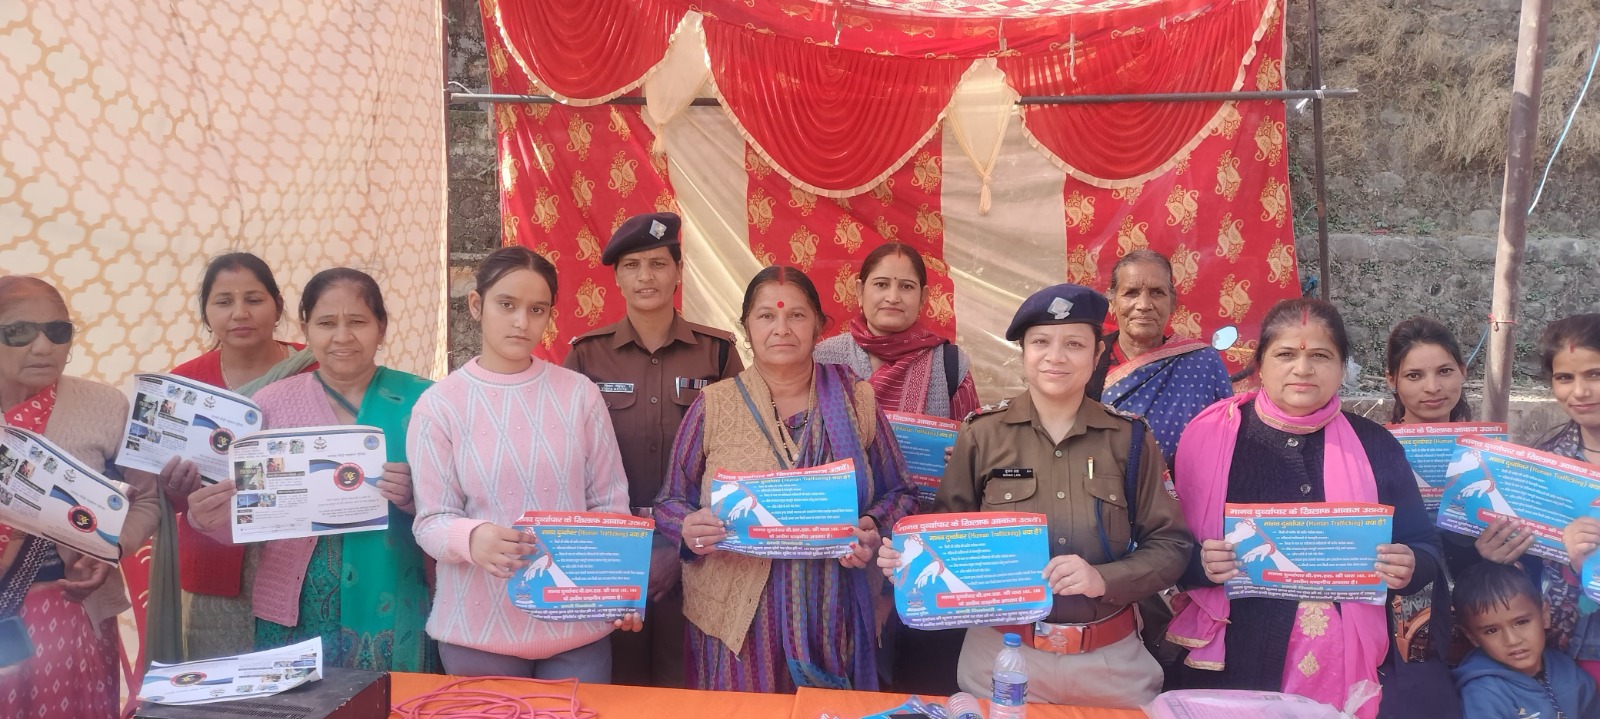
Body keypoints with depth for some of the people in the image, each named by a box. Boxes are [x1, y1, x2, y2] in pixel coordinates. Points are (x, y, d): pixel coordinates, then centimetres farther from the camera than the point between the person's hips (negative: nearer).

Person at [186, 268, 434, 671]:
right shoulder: (272, 404, 2)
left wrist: (415, 496, -19)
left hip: (391, 614, -1)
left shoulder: (418, 400, -1)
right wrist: (210, 517, -19)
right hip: (296, 614, 1)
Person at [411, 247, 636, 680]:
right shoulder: (440, 404, -4)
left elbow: (609, 503, 5)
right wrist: (472, 538, -27)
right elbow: (431, 521, -5)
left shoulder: (579, 393, 1)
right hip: (479, 628, -1)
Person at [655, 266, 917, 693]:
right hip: (737, 615, -1)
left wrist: (874, 529, -11)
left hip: (833, 617, 1)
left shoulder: (856, 400, 3)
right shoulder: (713, 405, 1)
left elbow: (899, 494, 9)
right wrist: (689, 529, -15)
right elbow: (670, 503, 6)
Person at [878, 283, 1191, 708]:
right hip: (1000, 653, -1)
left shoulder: (1131, 439, -1)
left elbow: (1171, 545, -1)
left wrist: (1105, 579, -17)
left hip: (1111, 659, 1)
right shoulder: (982, 434, -3)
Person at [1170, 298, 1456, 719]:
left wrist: (1409, 567, -12)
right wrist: (1200, 564, -19)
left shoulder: (1374, 445, 6)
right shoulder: (1209, 437, -1)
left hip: (1353, 666, 2)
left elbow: (1424, 548, 9)